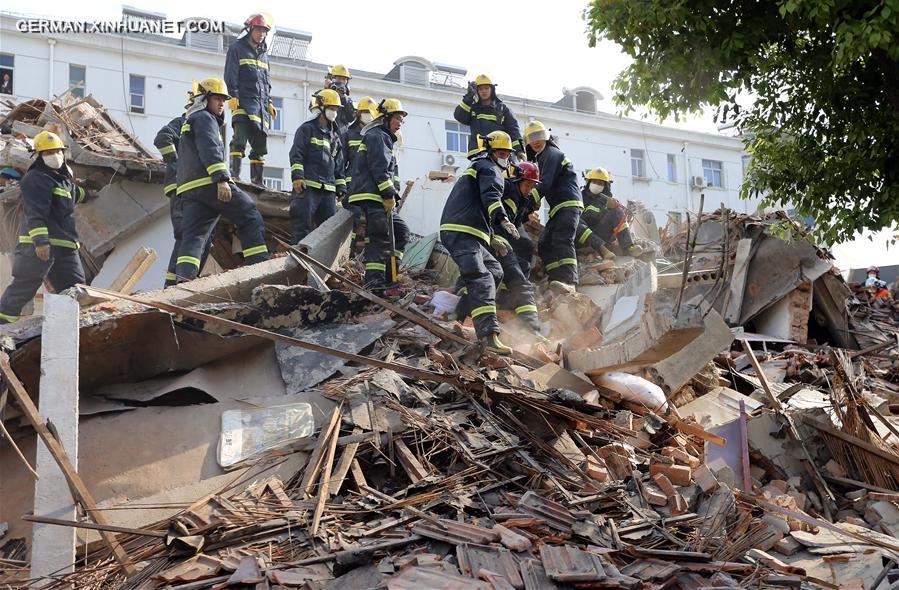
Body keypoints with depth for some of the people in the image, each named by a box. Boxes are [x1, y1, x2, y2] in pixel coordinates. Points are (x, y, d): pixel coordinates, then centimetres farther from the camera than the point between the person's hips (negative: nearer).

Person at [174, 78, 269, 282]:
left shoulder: (189, 123, 34)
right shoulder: (204, 118, 2)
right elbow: (210, 150, -13)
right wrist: (221, 178, -22)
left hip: (189, 189, 9)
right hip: (210, 183, -9)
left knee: (193, 235, -2)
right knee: (250, 217, 0)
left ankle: (183, 277, -18)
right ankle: (259, 265, -4)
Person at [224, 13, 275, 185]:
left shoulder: (263, 53, 23)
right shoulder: (237, 48, 4)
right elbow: (231, 75, -4)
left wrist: (269, 102, 15)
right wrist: (233, 96, -15)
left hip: (261, 104, 6)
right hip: (243, 102, -6)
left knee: (260, 145, 4)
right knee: (240, 140, -19)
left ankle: (256, 180, 8)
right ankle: (235, 175, -22)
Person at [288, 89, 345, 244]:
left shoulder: (335, 136, 24)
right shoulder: (307, 129, 4)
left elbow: (339, 164, 25)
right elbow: (296, 154, -5)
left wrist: (341, 187, 18)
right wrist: (297, 177, -16)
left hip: (329, 190, 7)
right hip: (307, 186, -7)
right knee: (302, 225, -10)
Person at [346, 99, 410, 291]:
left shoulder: (385, 139, 29)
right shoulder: (377, 136, -5)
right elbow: (379, 169, -16)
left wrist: (394, 195, 16)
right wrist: (389, 195, -18)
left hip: (380, 199, 11)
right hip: (371, 197, -11)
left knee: (401, 230, 10)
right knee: (379, 237, -14)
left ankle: (387, 274, 8)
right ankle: (374, 281, -16)